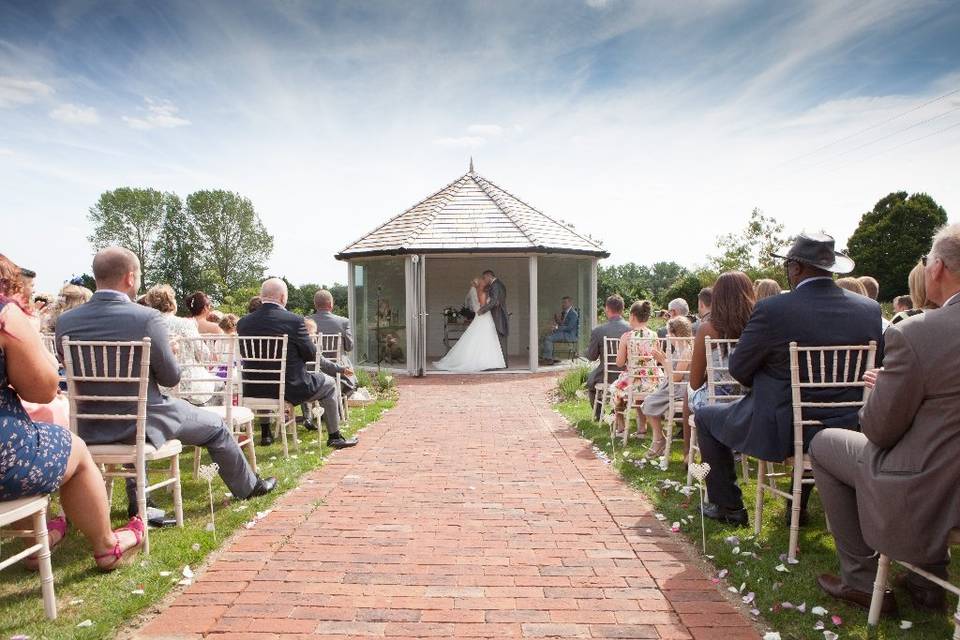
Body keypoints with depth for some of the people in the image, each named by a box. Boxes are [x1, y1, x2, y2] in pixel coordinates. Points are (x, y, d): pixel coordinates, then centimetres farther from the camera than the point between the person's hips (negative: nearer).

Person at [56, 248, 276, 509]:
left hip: (89, 428, 6)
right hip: (142, 423, -5)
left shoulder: (65, 321, -5)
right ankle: (248, 486, 37)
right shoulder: (147, 317, -20)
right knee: (217, 427, 17)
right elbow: (170, 378, -13)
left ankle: (139, 503, 39)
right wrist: (169, 354, 8)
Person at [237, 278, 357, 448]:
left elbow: (244, 355, 8)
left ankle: (265, 433, 41)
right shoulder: (294, 320, -17)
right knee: (329, 384, 18)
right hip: (290, 388, -5)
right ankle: (334, 436, 24)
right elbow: (311, 354, -7)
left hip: (254, 390, 5)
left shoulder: (243, 322, -4)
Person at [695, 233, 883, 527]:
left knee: (705, 417, 18)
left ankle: (729, 507, 25)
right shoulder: (871, 310, -4)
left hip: (780, 431, -5)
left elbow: (738, 370, -9)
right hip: (847, 429, 6)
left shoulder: (771, 310, -20)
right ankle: (799, 506, 44)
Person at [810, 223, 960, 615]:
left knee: (823, 444, 14)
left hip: (925, 502, -7)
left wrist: (883, 387, 5)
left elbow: (879, 431, -15)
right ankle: (928, 580, 38)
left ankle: (861, 579, 21)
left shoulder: (913, 335, -24)